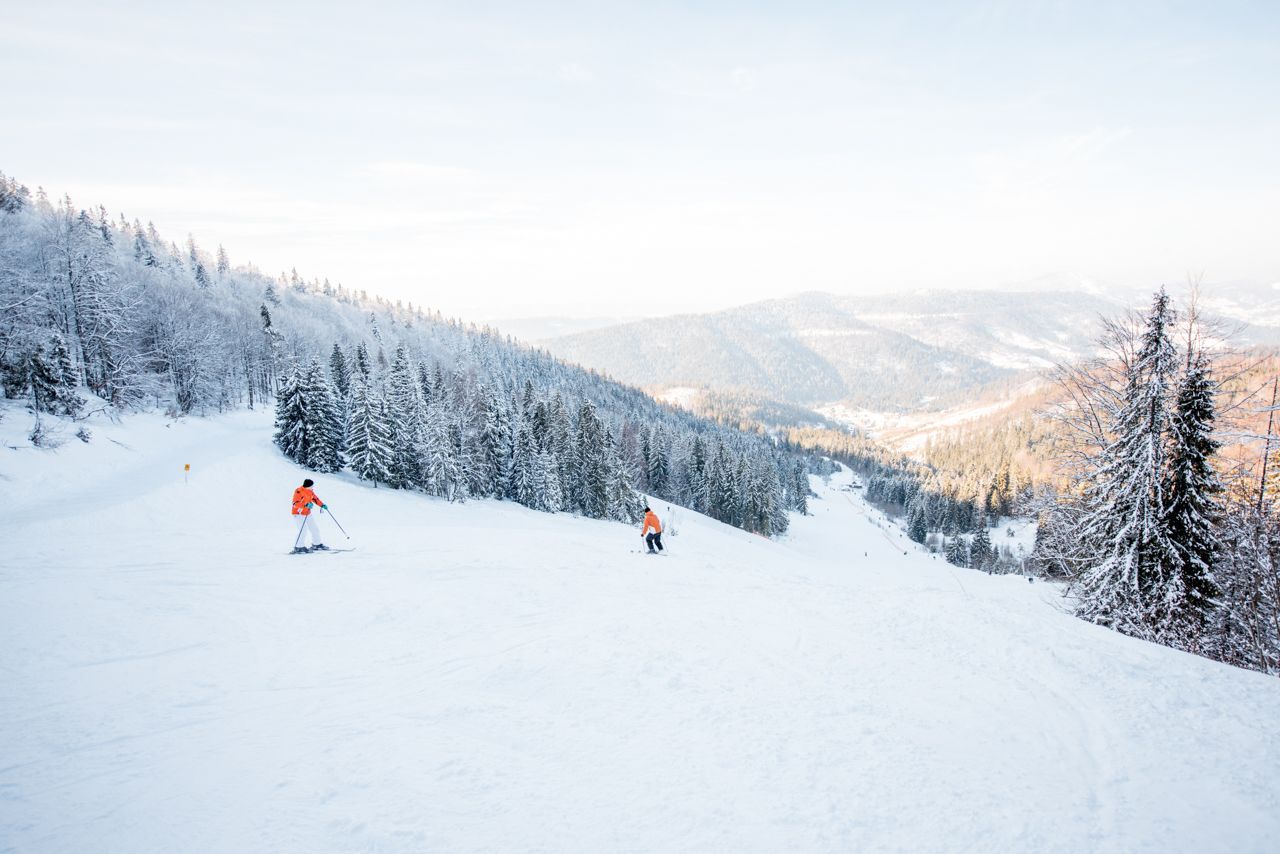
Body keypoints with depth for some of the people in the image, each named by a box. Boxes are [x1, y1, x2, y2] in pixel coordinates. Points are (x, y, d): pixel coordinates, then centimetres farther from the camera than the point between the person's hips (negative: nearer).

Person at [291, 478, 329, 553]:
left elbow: (315, 498, 17)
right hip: (299, 513, -8)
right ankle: (298, 547, -8)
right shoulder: (298, 491, -23)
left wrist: (322, 505, 4)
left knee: (314, 529, 11)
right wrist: (306, 505, -43)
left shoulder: (310, 491, 1)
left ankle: (316, 544, 26)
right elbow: (295, 503, -30)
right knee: (303, 530, -18)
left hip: (307, 513, 8)